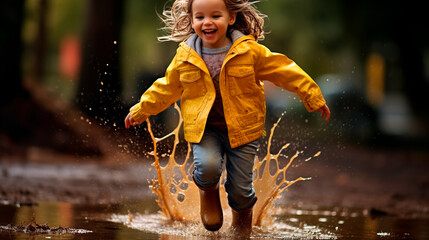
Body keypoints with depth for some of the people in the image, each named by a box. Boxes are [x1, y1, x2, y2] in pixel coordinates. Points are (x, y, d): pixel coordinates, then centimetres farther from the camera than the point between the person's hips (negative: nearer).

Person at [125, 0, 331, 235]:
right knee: (208, 167, -27)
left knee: (240, 189, 0)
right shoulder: (185, 57, -3)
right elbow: (167, 88, 13)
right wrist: (141, 110, 17)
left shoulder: (249, 51, -9)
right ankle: (208, 190, 11)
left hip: (242, 129, -1)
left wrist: (313, 98, 0)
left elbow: (285, 71, -2)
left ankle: (242, 217, 37)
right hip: (204, 128, 1)